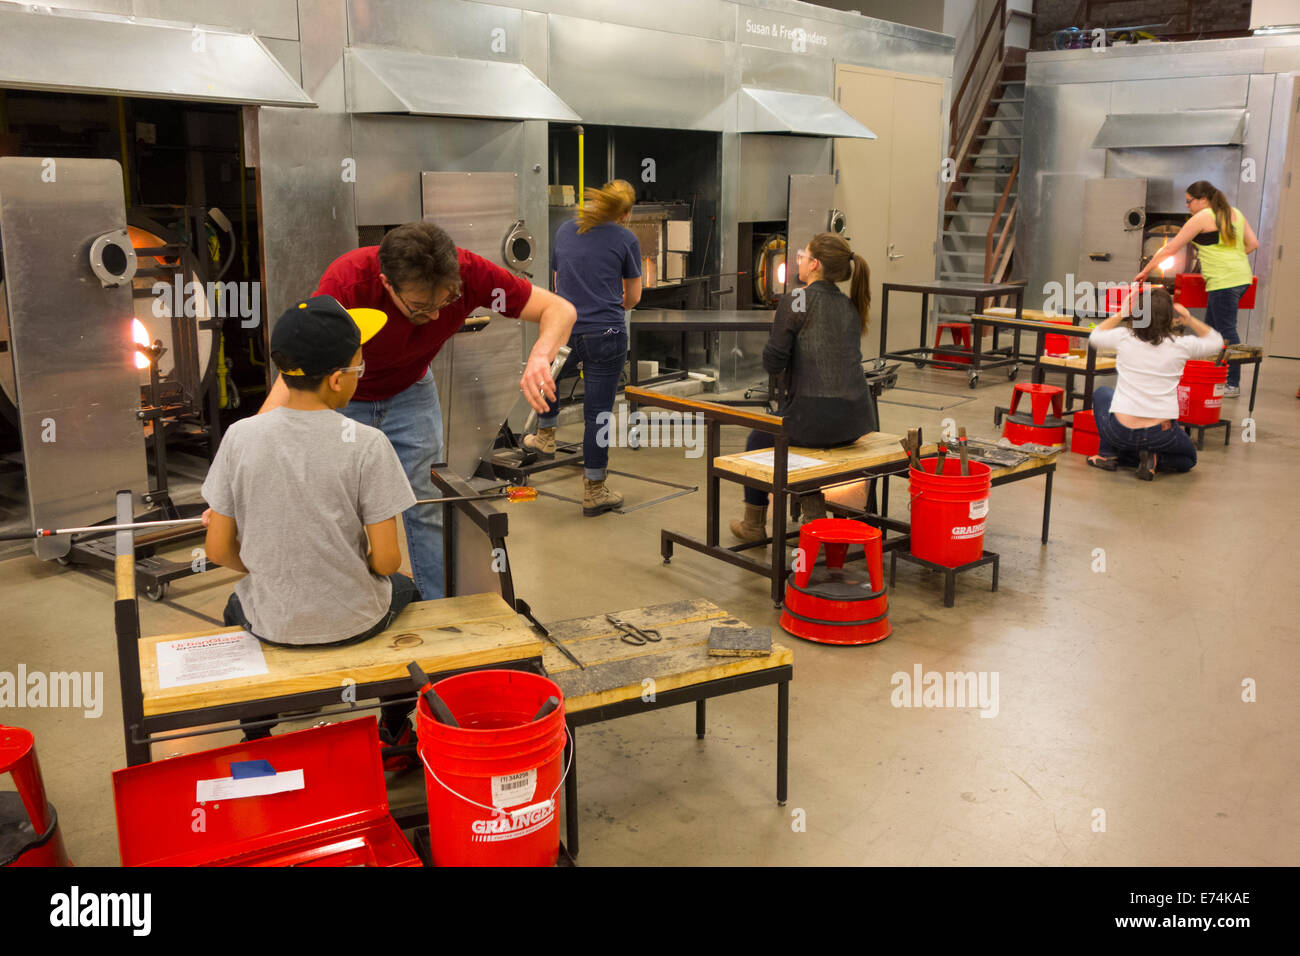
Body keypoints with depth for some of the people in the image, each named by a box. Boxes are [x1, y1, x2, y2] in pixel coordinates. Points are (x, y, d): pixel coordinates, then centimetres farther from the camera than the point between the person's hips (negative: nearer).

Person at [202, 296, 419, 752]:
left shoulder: (240, 437, -12)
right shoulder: (366, 444, -19)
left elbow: (218, 549, -6)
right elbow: (386, 560, -18)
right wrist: (364, 569, 6)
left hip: (272, 623, 2)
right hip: (354, 620, -2)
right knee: (404, 589, 33)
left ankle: (257, 741, 49)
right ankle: (396, 734, 45)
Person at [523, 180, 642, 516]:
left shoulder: (565, 231, 9)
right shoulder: (625, 240, -3)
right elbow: (632, 298, 7)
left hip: (565, 332, 4)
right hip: (606, 335, -3)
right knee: (598, 413, 3)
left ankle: (545, 437, 48)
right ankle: (594, 492, 11)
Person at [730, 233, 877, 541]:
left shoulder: (795, 300, -8)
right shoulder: (851, 305, 12)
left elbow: (773, 363, -9)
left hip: (814, 417, -6)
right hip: (856, 421, 6)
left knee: (758, 442, 24)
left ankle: (754, 525, 34)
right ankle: (815, 517, 34)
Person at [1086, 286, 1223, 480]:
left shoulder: (1124, 338, -7)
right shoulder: (1181, 345, -7)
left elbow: (1094, 337, 16)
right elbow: (1216, 341, 15)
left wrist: (1121, 314, 16)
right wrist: (1189, 320, 8)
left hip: (1121, 432, 0)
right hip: (1161, 436, 0)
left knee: (1102, 393, 33)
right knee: (1188, 457, 33)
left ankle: (1108, 454, 17)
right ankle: (1154, 460, 0)